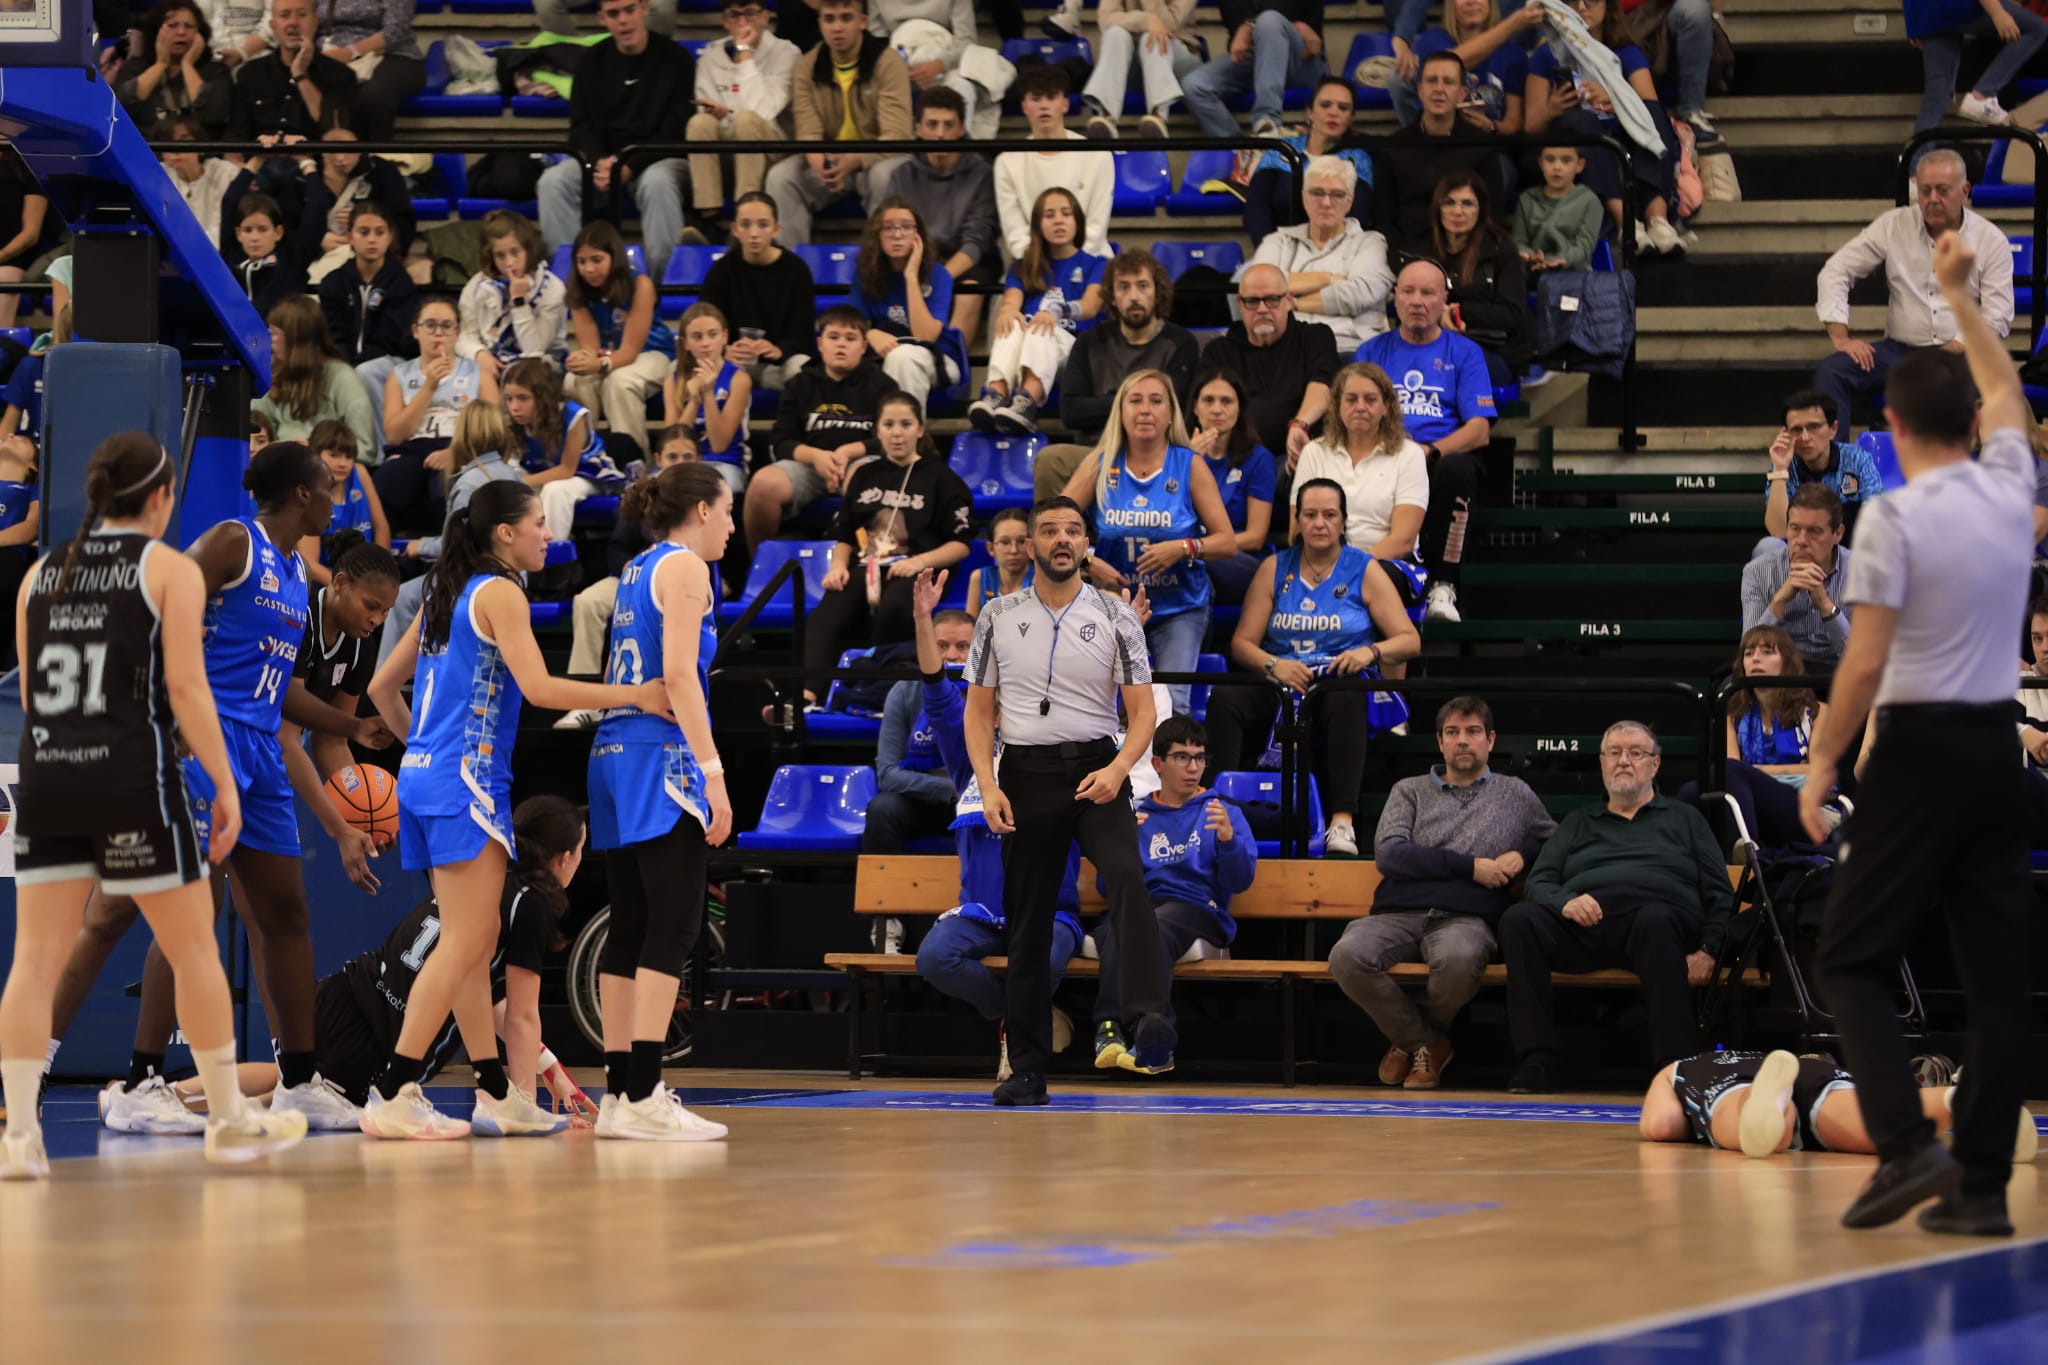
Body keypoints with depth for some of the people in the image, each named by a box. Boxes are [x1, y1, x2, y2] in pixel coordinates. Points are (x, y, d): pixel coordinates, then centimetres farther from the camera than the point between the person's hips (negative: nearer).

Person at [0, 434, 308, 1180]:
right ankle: (230, 1120, 18)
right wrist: (226, 784, -4)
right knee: (194, 949, 9)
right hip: (135, 777, -4)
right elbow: (185, 686, -8)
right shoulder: (170, 570, -1)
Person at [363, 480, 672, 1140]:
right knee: (465, 942, -10)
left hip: (424, 773, 10)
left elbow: (383, 686, 22)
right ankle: (393, 1096, -15)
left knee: (476, 941, 11)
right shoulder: (498, 592, -7)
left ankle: (496, 1095, 14)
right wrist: (638, 695, -15)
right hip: (466, 779, -10)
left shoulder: (448, 594, 18)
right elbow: (539, 688, -17)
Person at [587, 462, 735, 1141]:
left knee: (630, 929, 8)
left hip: (615, 751, 9)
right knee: (673, 926, -10)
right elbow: (678, 675, -15)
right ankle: (643, 1098, -17)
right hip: (663, 755, -9)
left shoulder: (638, 570, 20)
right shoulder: (683, 566, -5)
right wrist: (712, 771, -19)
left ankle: (620, 1092, 8)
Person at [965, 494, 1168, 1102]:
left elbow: (1142, 711, 1)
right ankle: (1028, 1068, 10)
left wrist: (1118, 769, -17)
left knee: (1126, 875, -28)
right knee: (1027, 919, 3)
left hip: (1096, 772, -2)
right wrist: (987, 786, -5)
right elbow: (979, 710, 9)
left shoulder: (1116, 617, 3)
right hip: (1025, 774, 2)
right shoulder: (997, 617, 7)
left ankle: (1149, 1021, -41)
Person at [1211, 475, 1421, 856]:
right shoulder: (1275, 569, 16)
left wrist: (1371, 652, -16)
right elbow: (1242, 642, 10)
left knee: (1346, 700, -40)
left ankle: (1342, 821, -48)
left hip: (1340, 685, -2)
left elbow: (1409, 640, 6)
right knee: (1225, 699, -30)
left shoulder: (1364, 571, 10)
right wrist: (1273, 665, -12)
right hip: (1281, 688, 2)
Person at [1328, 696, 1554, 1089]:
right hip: (1399, 914, 1)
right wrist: (1469, 866, -3)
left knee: (1458, 958, -40)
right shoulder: (1410, 791, 20)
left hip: (1465, 920, -1)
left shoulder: (1515, 794, 22)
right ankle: (1425, 1041, -7)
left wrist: (1523, 854, 3)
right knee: (1348, 956, -34)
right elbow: (1388, 854, 4)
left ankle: (1418, 1037, -4)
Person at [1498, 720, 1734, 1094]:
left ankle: (1676, 1067, -44)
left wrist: (1708, 951, -2)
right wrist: (1563, 903, -8)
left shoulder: (1684, 819, 27)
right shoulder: (1578, 823, 32)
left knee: (1656, 919, -41)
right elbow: (1539, 883, 18)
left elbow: (1719, 894, 17)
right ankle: (1535, 1064, -33)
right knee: (1519, 919, -30)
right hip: (1581, 925, 2)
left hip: (1657, 917, -2)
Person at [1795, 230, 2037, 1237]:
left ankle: (1908, 1145, -14)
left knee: (1853, 962, 2)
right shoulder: (2010, 491, 6)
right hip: (1999, 747, 5)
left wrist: (1822, 764, -4)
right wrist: (1958, 296, 39)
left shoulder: (1894, 517, -11)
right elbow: (2005, 393, 28)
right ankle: (1981, 1183, 4)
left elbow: (1863, 664, -15)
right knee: (1997, 978, 6)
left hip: (1919, 748, -5)